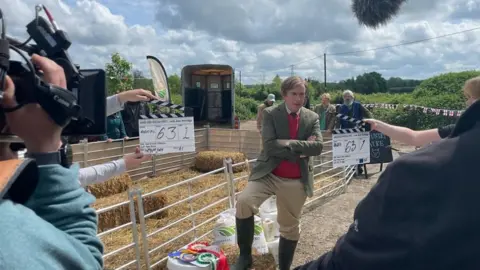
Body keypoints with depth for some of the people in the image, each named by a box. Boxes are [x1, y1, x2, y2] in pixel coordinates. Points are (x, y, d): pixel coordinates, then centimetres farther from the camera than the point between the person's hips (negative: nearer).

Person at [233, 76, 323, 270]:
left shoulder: (312, 118, 4)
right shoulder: (270, 114, -4)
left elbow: (317, 146, -9)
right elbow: (270, 145, -17)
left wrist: (289, 144, -17)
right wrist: (301, 148, -15)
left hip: (296, 181, 3)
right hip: (268, 174, -2)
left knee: (290, 227, 12)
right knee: (244, 202, -27)